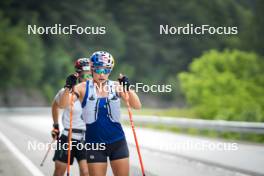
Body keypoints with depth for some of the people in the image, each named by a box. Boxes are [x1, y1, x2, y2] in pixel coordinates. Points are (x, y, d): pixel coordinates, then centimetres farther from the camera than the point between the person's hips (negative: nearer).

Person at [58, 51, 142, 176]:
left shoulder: (116, 86, -1)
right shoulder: (84, 88, -5)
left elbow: (137, 106, -9)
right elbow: (63, 104, -15)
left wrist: (127, 88, -25)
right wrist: (68, 88, -33)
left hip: (118, 142, 1)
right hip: (95, 143, -1)